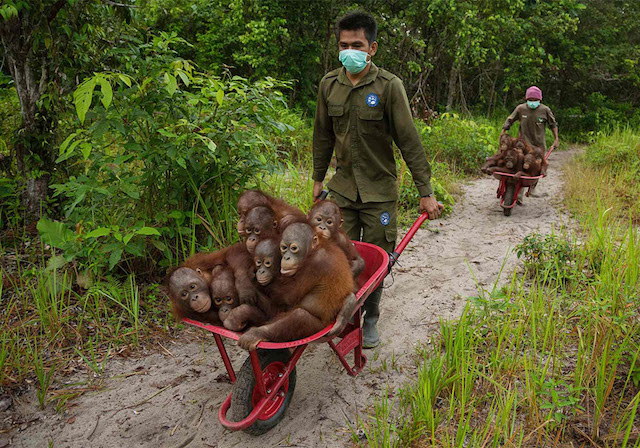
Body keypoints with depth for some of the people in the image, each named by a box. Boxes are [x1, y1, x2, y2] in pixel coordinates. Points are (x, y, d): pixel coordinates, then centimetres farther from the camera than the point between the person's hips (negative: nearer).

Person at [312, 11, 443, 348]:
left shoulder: (388, 86, -10)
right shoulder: (329, 84, 2)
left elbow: (409, 141, -11)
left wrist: (426, 192, -12)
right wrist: (318, 178, 15)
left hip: (379, 191, -3)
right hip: (343, 188, 3)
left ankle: (370, 319, 27)